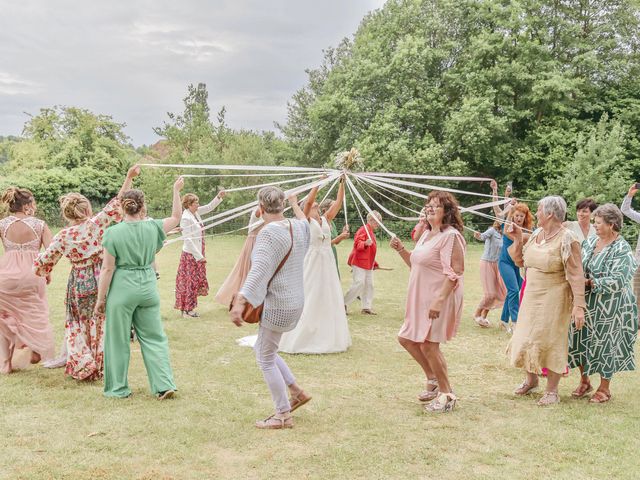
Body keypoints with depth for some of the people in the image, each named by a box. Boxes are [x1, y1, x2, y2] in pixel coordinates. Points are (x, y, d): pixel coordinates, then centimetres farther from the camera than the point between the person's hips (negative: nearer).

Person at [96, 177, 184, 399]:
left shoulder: (113, 233, -10)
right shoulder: (152, 228, -2)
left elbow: (108, 268, -8)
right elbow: (176, 217, 17)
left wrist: (101, 298, 0)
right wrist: (176, 191, 25)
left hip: (122, 289, -3)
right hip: (148, 288, 3)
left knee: (118, 339, 10)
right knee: (154, 337, 13)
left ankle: (118, 389, 20)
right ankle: (164, 385, 9)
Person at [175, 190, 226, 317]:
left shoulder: (196, 212, 4)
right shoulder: (186, 218, -18)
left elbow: (209, 207, 18)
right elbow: (188, 240, -20)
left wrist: (219, 197, 2)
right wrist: (199, 256, -18)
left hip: (198, 253, 9)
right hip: (190, 254, -9)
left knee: (196, 280, 13)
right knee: (191, 281, -1)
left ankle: (187, 308, 21)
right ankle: (187, 309, 9)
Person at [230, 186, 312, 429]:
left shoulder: (269, 232, -21)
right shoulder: (297, 226, 3)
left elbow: (258, 271, -33)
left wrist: (239, 302, -41)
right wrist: (295, 204, 49)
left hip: (277, 304, -9)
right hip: (295, 300, 9)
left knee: (266, 358, 6)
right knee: (263, 349, 24)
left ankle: (283, 415, 13)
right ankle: (297, 391, 26)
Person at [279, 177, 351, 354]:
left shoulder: (325, 219, 13)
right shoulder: (306, 220, -2)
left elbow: (338, 202, 8)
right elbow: (308, 201, -18)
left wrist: (342, 184, 1)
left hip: (328, 263, 6)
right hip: (312, 262, -6)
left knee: (329, 300, 8)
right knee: (308, 301, -4)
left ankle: (327, 337, 19)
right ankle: (300, 339, 4)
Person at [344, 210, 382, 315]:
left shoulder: (372, 232, 20)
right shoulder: (364, 229, -10)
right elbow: (357, 243, -22)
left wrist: (374, 263, 27)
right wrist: (365, 243, -42)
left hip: (368, 264, 10)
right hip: (359, 262, -10)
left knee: (369, 285, 8)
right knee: (359, 283, -13)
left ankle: (366, 307, 13)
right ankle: (344, 304, -3)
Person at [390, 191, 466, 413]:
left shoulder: (450, 236, -16)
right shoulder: (426, 234, 13)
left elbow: (454, 272, -22)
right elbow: (416, 265, 22)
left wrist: (439, 300, -28)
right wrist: (401, 249, 7)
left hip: (439, 299, -10)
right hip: (420, 299, 10)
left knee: (428, 344, -6)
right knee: (406, 339, 14)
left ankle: (446, 394, 9)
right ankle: (433, 380, 30)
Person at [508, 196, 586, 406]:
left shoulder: (567, 239, -16)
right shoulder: (536, 234, 6)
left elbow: (576, 275, -20)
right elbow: (520, 260, 14)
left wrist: (579, 305, -26)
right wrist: (518, 239, 2)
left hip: (554, 299, -7)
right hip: (532, 296, 7)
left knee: (550, 342, 2)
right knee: (526, 338, 15)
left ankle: (552, 391, 17)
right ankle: (531, 379, 37)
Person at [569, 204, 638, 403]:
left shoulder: (622, 249, -14)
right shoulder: (590, 242, 5)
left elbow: (617, 281, -22)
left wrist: (589, 283, -23)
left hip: (608, 308, -6)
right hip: (585, 303, 6)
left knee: (605, 344, 5)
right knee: (580, 340, 11)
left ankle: (604, 388, 23)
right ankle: (584, 381, 30)